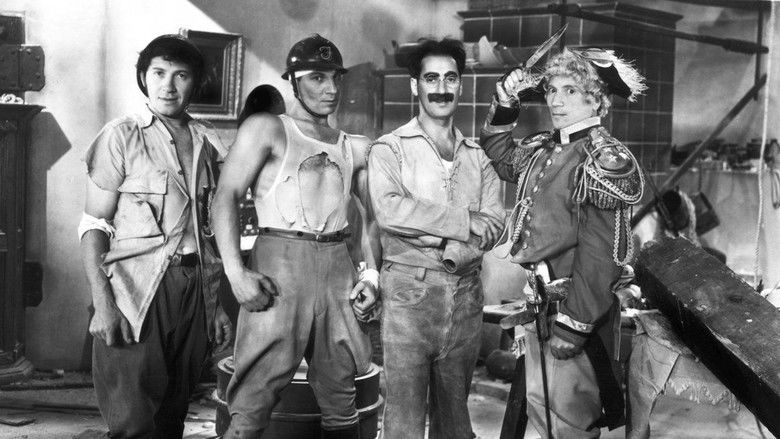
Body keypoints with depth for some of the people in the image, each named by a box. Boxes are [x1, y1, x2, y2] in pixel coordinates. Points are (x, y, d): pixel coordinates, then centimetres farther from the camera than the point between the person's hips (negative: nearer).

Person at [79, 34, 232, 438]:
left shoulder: (207, 143, 11)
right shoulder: (121, 136, -2)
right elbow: (94, 224, -4)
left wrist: (217, 303, 12)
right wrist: (102, 301, -15)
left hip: (196, 289, 5)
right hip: (138, 291, -4)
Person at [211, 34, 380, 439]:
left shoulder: (355, 148, 17)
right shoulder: (267, 129, 3)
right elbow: (225, 197, -5)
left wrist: (371, 273, 5)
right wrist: (235, 273, -16)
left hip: (338, 269, 5)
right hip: (279, 265, -5)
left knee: (340, 402, 10)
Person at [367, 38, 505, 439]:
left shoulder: (477, 155, 14)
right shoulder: (390, 148, 0)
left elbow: (494, 221, 3)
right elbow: (390, 211, -16)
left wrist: (458, 249, -16)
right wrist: (464, 222, -11)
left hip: (465, 290, 4)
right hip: (409, 289, -4)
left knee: (454, 407, 12)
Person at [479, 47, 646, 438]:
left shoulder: (605, 160, -14)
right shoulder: (543, 149, 8)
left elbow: (598, 254, -19)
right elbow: (501, 156, 31)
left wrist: (574, 325, -20)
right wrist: (504, 104, 15)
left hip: (577, 303, -7)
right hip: (539, 297, 8)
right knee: (539, 405, 17)